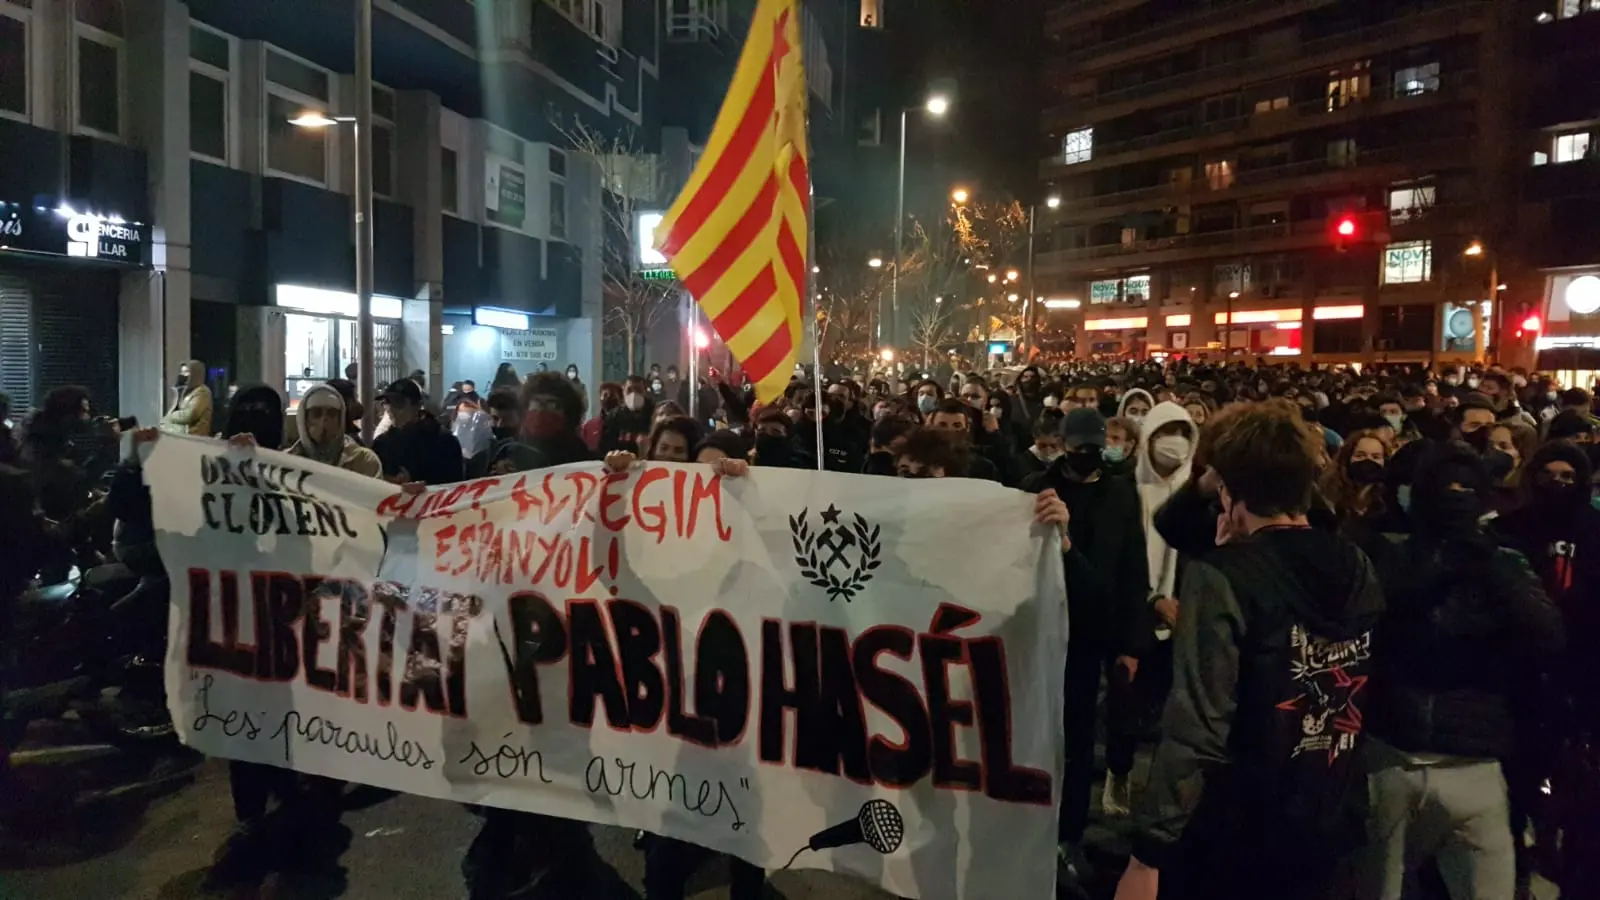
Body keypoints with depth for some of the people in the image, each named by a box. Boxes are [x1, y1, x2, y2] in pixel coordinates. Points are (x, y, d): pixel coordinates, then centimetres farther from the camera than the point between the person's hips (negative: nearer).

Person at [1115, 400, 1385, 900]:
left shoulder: (1223, 578, -19)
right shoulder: (1359, 570, 0)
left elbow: (1195, 732, -24)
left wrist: (1148, 854, -18)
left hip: (1233, 843, -6)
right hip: (1331, 834, 6)